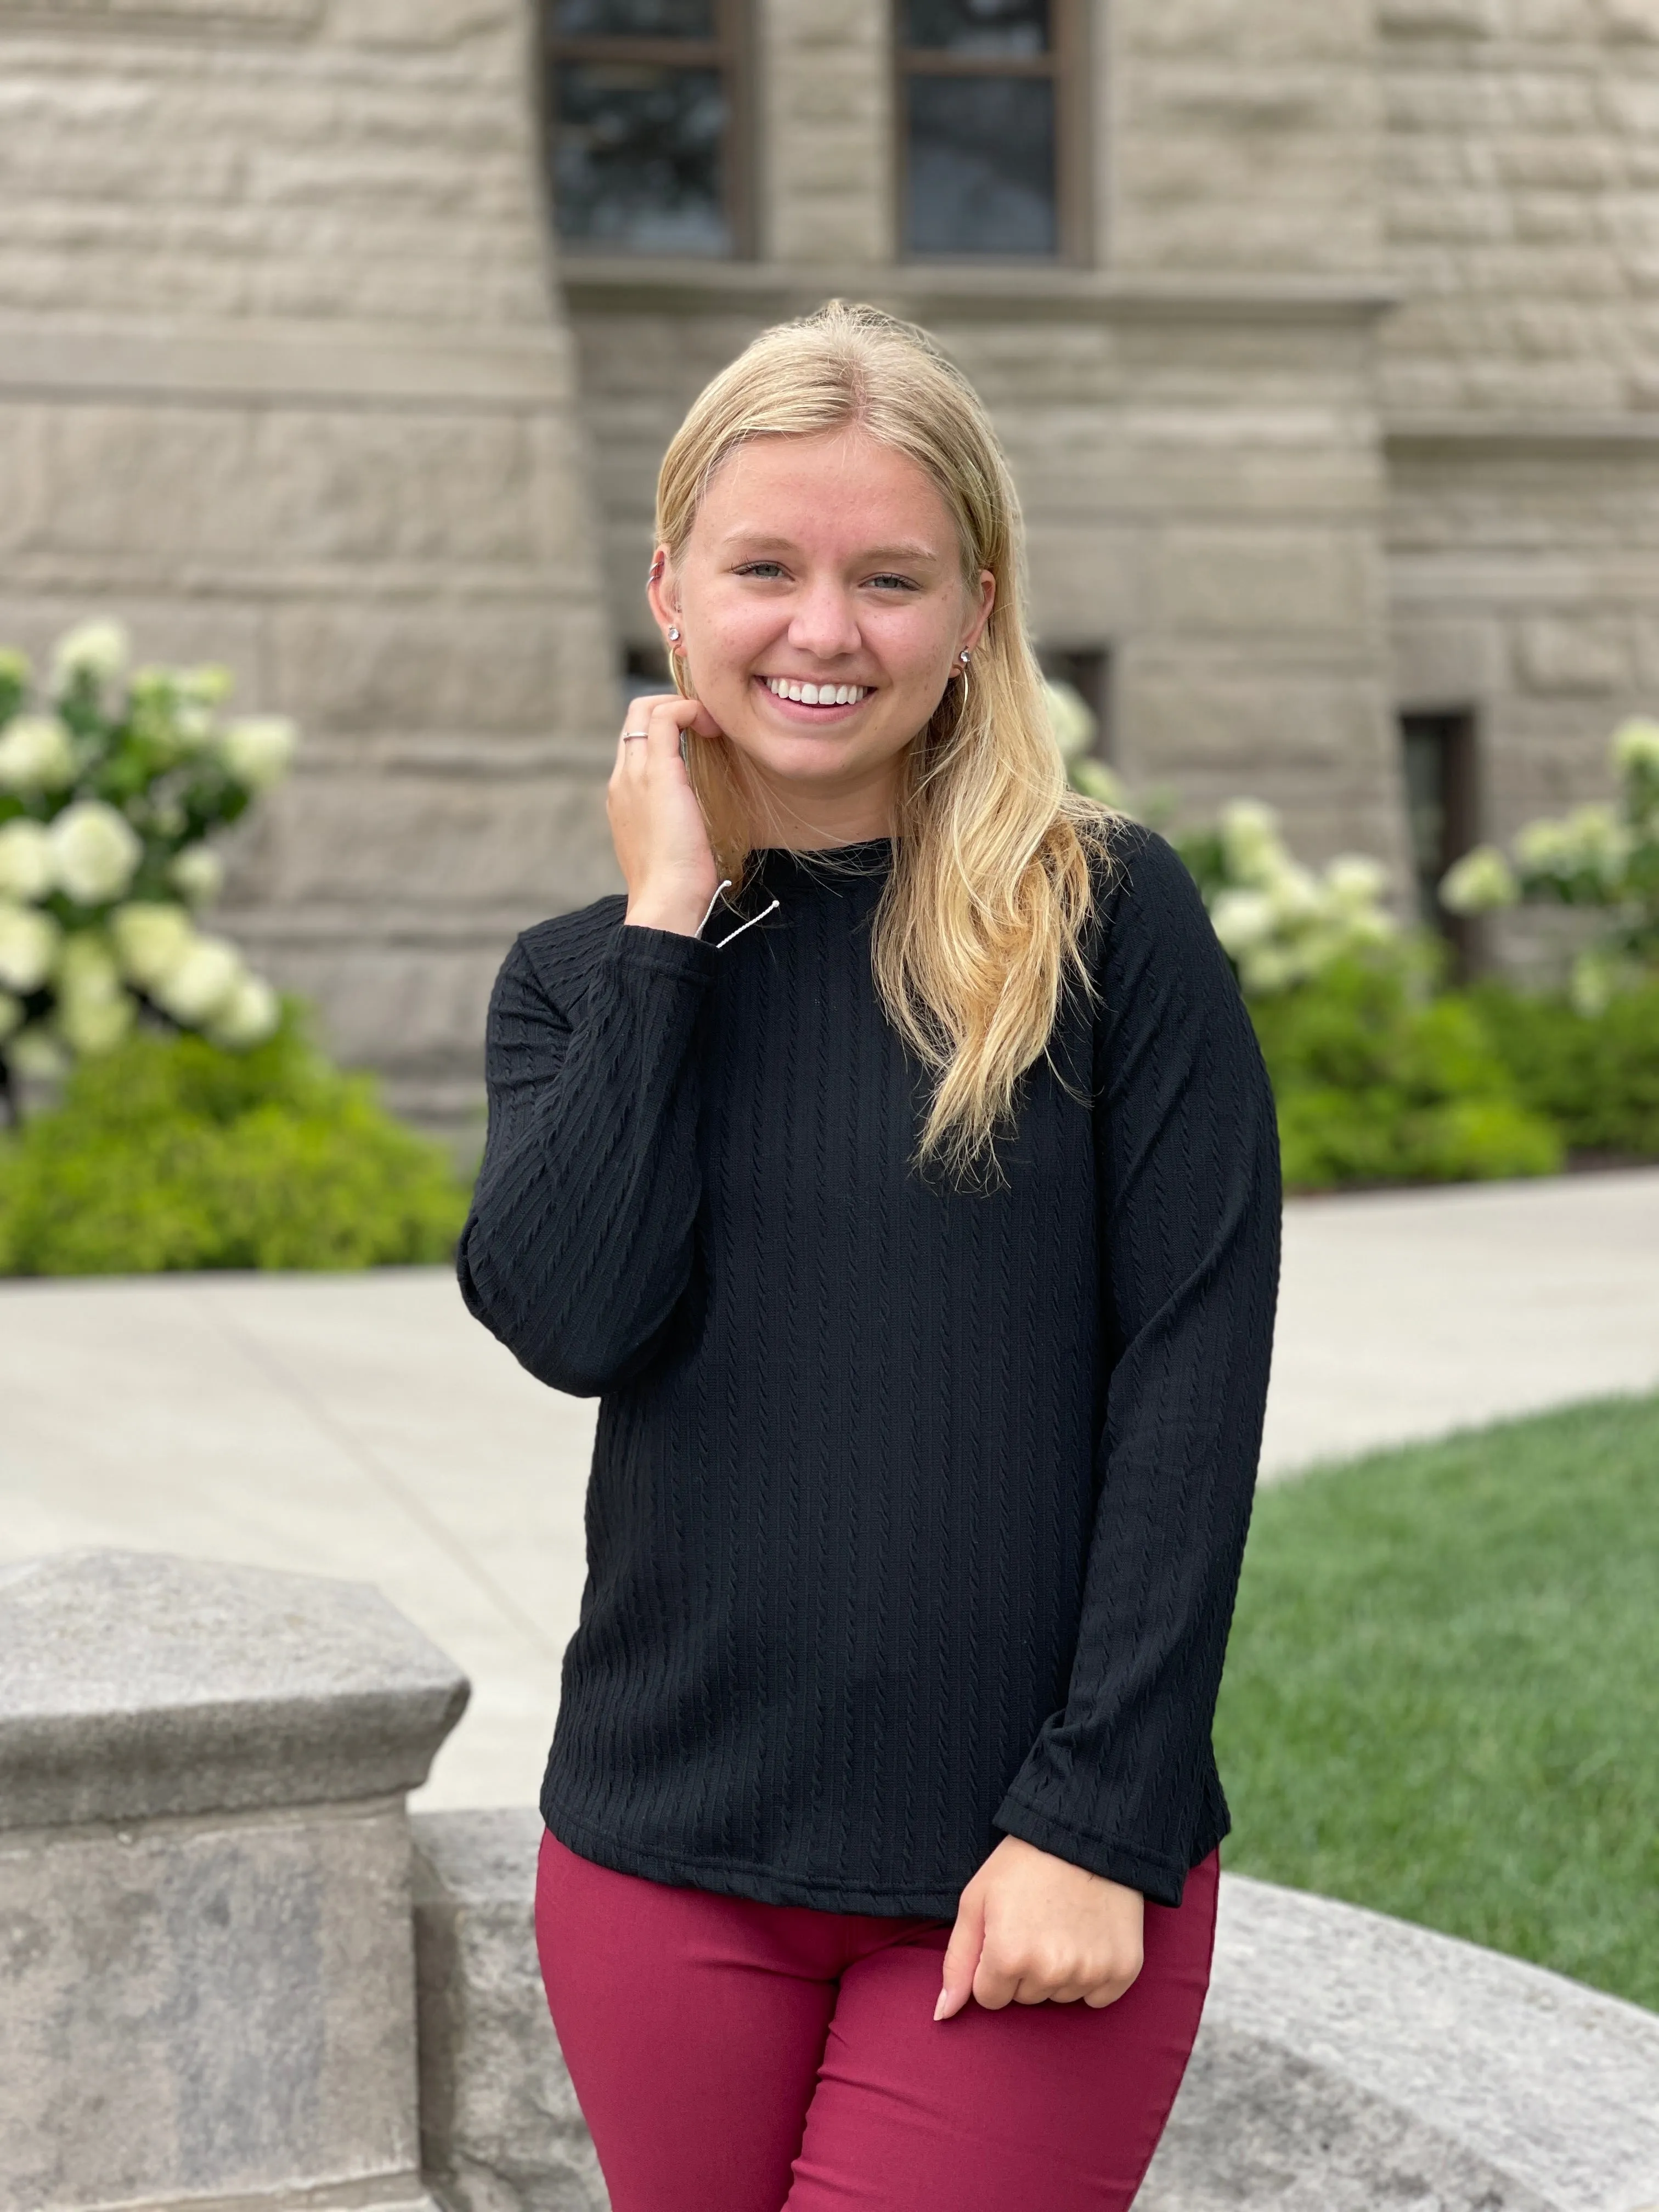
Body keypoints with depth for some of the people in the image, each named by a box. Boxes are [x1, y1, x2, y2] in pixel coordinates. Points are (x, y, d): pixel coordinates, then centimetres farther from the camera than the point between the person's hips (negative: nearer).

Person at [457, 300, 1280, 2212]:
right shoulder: (582, 976, 6)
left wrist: (1096, 1816, -12)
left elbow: (1193, 1372, -8)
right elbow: (574, 1318, -11)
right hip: (664, 1857, 3)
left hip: (1034, 1873, -3)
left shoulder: (1108, 921, -4)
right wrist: (670, 926, -9)